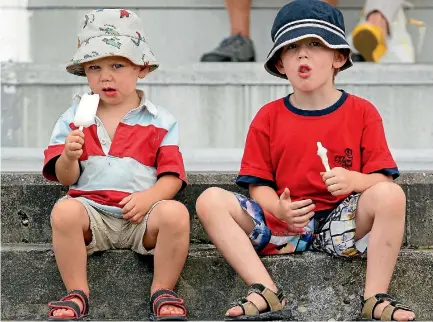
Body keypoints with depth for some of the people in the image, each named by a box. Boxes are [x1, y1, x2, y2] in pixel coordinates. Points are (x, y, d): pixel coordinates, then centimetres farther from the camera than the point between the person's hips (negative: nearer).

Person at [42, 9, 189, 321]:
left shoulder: (160, 121, 10)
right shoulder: (74, 119, 13)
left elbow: (172, 176, 2)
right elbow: (66, 178, 7)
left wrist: (149, 197, -17)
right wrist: (69, 157, -16)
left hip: (141, 216, 0)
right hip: (92, 209, 1)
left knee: (175, 213, -31)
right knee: (64, 210, -32)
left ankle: (163, 292, -12)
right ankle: (77, 293, -17)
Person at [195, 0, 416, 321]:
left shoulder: (362, 112, 4)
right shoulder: (268, 118, 7)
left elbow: (383, 180, -2)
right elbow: (259, 185, 3)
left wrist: (353, 180, -25)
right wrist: (278, 209, -20)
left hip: (341, 222, -1)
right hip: (283, 223, 2)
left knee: (391, 195, -30)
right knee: (211, 201, -18)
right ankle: (266, 292, -27)